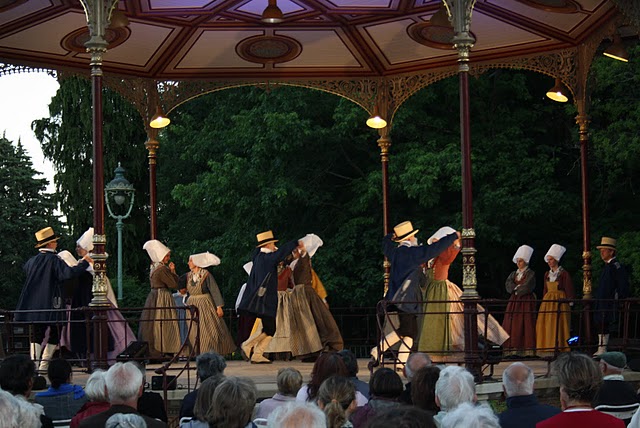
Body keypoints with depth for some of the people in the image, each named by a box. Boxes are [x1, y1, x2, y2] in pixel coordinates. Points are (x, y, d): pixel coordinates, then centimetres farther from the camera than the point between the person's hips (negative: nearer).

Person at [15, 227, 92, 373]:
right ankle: (44, 365, 5)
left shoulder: (32, 260, 9)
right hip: (50, 305, -5)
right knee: (54, 335, 7)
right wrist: (84, 263, -10)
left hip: (34, 306, 5)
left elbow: (26, 269, 31)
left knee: (37, 335, 6)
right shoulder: (53, 260, -9)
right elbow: (69, 273, -21)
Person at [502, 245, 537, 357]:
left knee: (525, 324, -8)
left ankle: (527, 349, -8)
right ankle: (513, 348, -3)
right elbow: (507, 284, 2)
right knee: (512, 324, -2)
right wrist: (518, 288, -12)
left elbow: (527, 287, -12)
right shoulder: (513, 273, 17)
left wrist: (516, 288, -2)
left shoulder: (530, 274, 0)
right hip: (514, 301, 5)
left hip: (526, 302, -5)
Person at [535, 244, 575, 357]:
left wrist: (570, 302, -13)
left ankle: (558, 350, -6)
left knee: (558, 326, -9)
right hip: (547, 301, 6)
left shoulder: (564, 274, -4)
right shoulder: (547, 274, 14)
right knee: (545, 325, 0)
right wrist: (543, 303, 13)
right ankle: (548, 350, 3)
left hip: (560, 302, -6)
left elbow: (569, 291, -5)